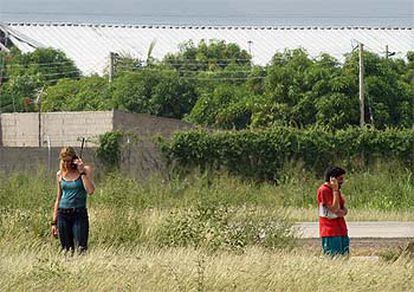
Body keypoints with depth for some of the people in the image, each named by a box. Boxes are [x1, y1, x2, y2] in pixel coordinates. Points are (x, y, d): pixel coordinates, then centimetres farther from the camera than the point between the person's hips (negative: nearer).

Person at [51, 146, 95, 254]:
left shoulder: (85, 170, 0)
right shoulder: (60, 174, 11)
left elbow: (90, 191, -15)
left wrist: (82, 172, -16)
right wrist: (54, 222, 13)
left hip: (79, 214, -4)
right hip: (63, 214, 4)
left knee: (80, 249, -13)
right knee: (66, 250, 2)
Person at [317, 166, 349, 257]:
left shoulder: (336, 190, 15)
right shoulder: (324, 190, -12)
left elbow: (345, 210, 15)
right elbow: (334, 208, -20)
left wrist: (342, 212, -10)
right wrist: (335, 189, -18)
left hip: (341, 230, 8)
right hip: (330, 232, -8)